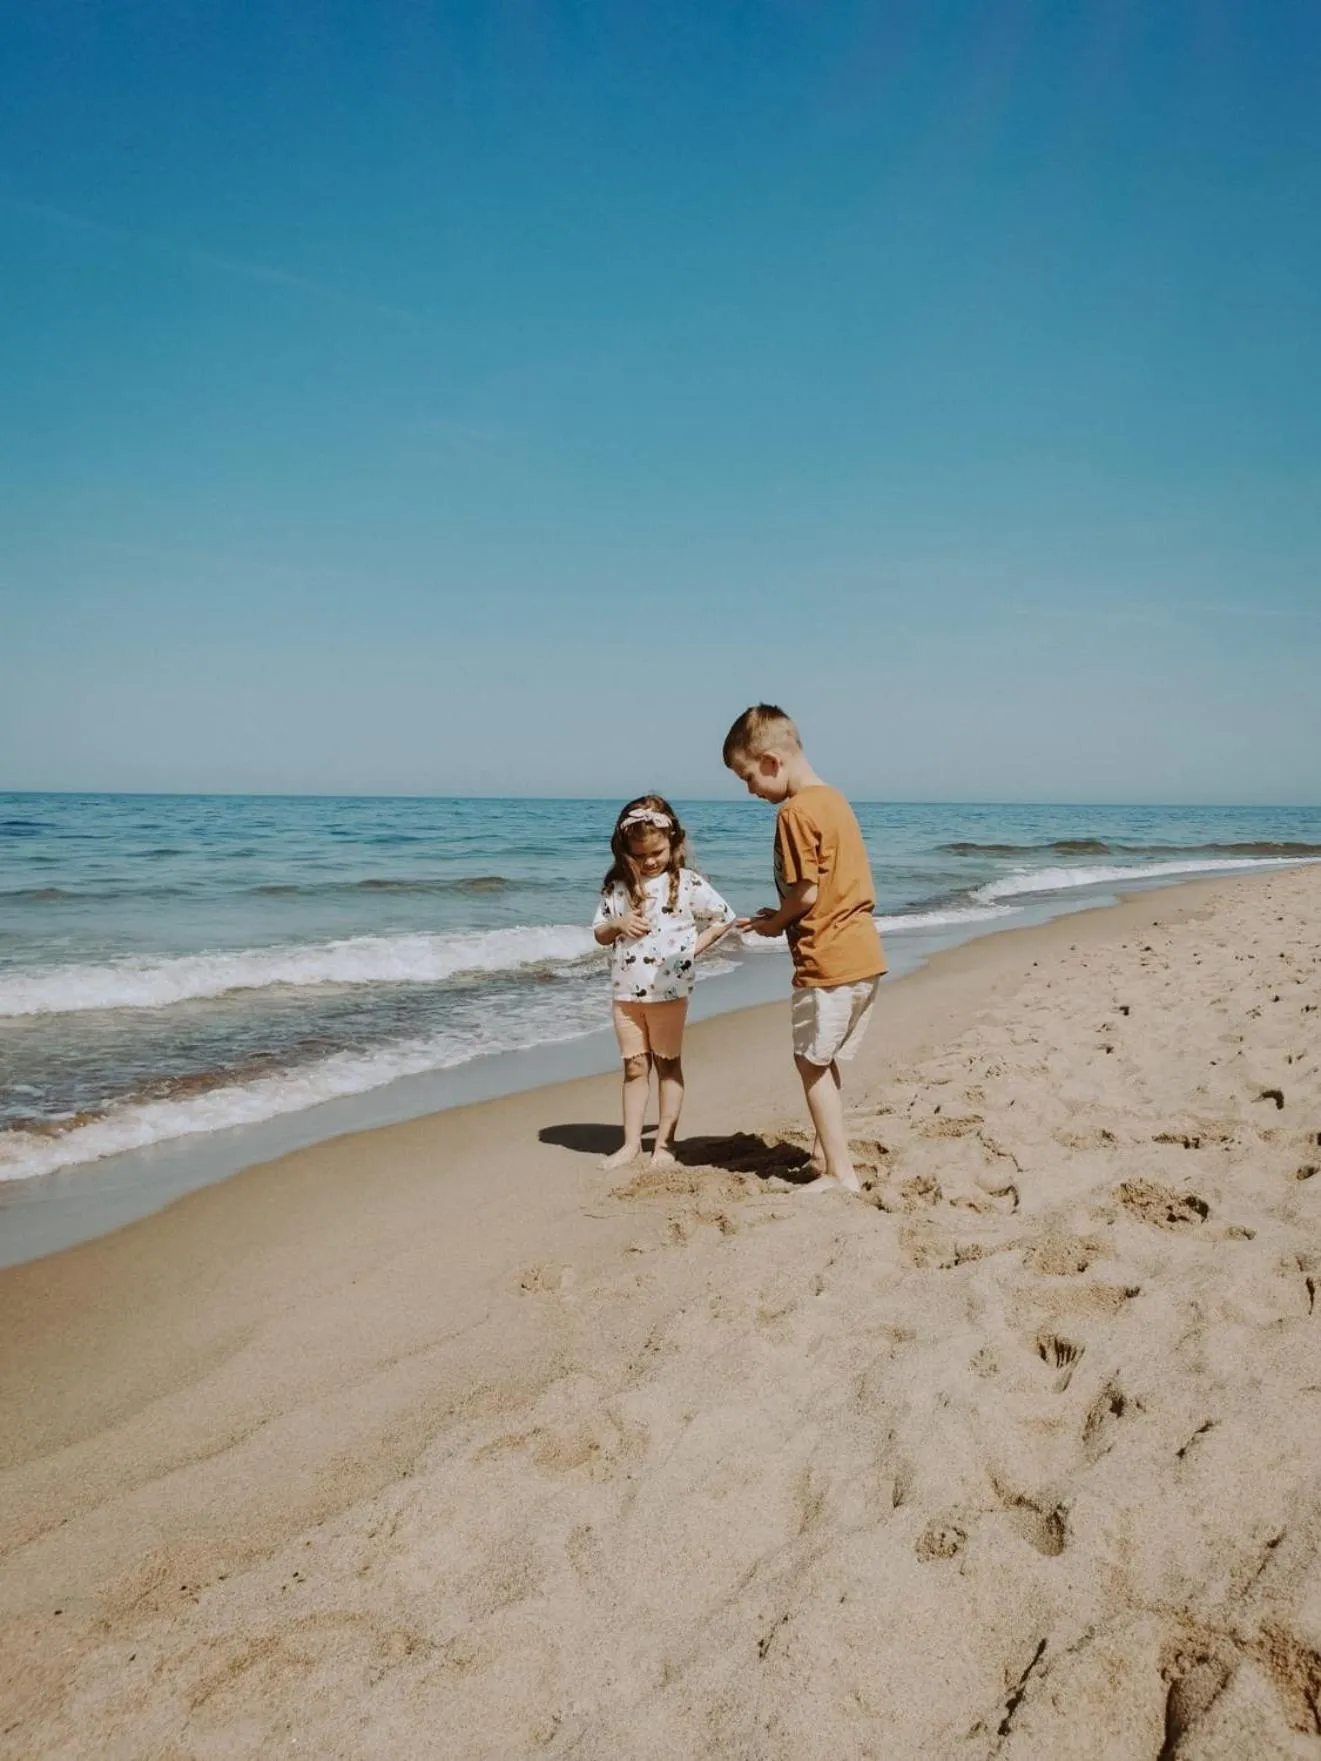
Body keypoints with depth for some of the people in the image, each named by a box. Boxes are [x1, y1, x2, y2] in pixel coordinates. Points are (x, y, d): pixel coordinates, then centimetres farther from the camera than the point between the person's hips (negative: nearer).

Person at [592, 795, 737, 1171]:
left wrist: (695, 947, -8)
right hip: (626, 992, 3)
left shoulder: (688, 884, -7)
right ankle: (631, 1142, 17)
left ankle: (665, 1142, 17)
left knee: (668, 1064, 10)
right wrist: (618, 925, -12)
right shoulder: (617, 886, 1)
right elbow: (599, 933, 8)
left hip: (669, 991, -3)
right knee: (634, 1067, 10)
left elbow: (725, 917, 0)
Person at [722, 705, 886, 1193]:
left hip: (827, 960, -9)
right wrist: (781, 917, 11)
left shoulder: (796, 812, -15)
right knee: (823, 1061, 18)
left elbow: (807, 893, -17)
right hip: (865, 953, 9)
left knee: (811, 1061, 3)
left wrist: (773, 924, 1)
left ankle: (840, 1172, 7)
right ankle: (825, 1153, 28)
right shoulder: (835, 800, 13)